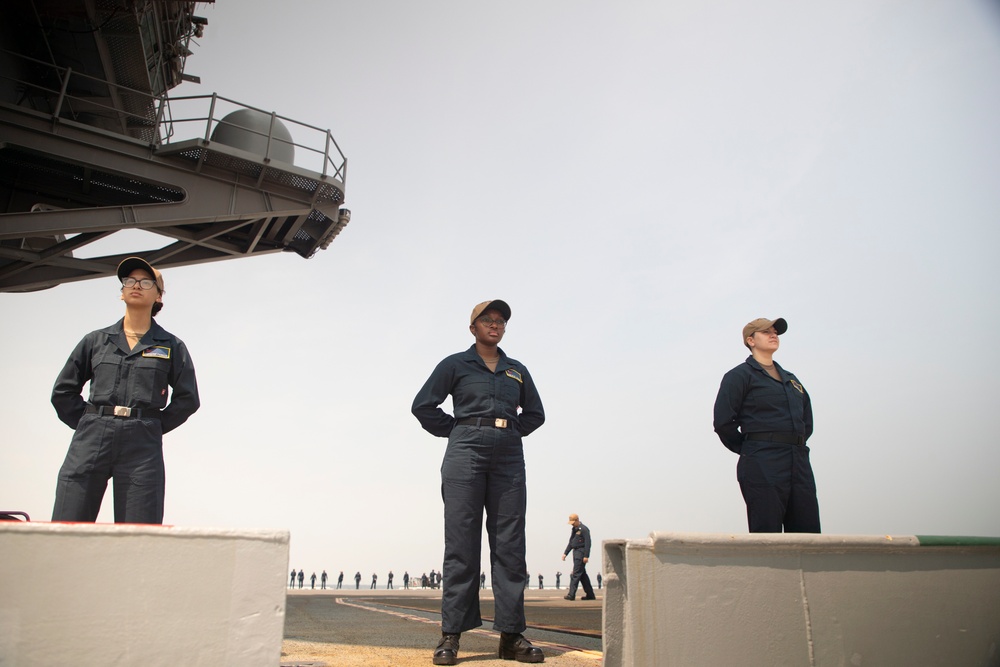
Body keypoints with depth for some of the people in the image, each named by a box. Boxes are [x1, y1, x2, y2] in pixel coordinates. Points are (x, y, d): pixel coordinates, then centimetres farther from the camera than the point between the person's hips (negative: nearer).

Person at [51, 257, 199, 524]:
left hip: (143, 446, -1)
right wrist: (90, 423, 8)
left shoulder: (171, 346, 10)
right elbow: (63, 390, 17)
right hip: (90, 441, 2)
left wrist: (153, 427, 4)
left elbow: (187, 399, 9)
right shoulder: (96, 340, 15)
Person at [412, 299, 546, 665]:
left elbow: (535, 413, 25)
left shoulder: (518, 370, 19)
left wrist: (511, 433, 11)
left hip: (509, 457, 3)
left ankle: (511, 635, 4)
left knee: (510, 545, 0)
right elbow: (423, 406, 6)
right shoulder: (455, 364, 9)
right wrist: (457, 430, 2)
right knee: (461, 543, -5)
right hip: (466, 453, -3)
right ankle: (451, 635, -1)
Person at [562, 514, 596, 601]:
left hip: (581, 553, -9)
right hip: (576, 552, 9)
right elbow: (571, 543, 22)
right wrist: (565, 553, 14)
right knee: (582, 574, 12)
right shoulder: (574, 530, 17)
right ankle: (590, 595, 18)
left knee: (576, 574, -12)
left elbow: (587, 543, -16)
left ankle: (571, 594, -13)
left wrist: (586, 556, -21)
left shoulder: (584, 529, -11)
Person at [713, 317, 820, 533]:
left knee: (808, 532, 3)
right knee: (767, 533, -7)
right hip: (763, 465, -6)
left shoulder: (790, 379, 23)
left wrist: (796, 445, 14)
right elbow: (723, 422, -7)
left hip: (799, 463, 7)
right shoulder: (740, 375, 1)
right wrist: (750, 450, 0)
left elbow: (807, 420, 28)